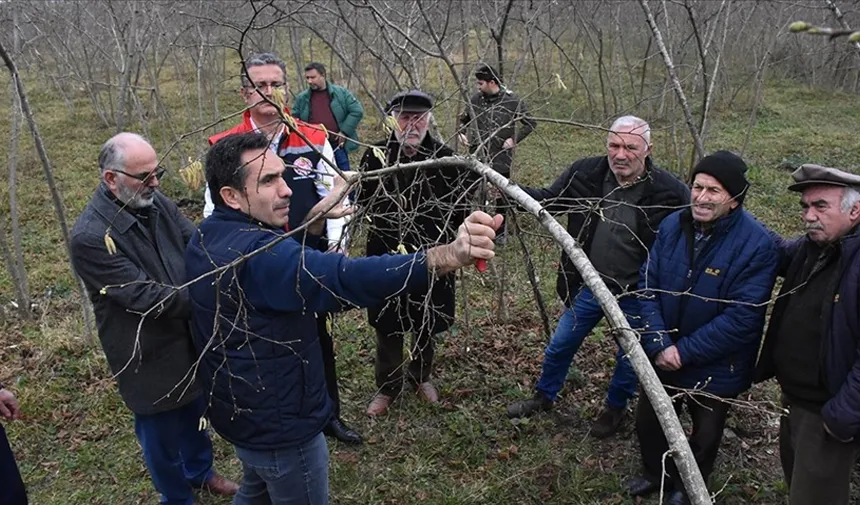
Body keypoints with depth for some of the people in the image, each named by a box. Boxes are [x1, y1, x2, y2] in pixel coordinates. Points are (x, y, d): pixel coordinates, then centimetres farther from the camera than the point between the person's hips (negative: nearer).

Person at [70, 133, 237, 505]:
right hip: (149, 358, -7)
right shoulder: (90, 237, -26)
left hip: (190, 339, 7)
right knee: (162, 434, 16)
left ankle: (200, 472, 55)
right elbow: (146, 296, -28)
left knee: (195, 413, 28)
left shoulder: (157, 203, -5)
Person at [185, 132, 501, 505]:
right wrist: (450, 256, -61)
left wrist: (315, 217, 3)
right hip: (280, 427, -9)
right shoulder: (257, 255, -35)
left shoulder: (206, 237, -2)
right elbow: (346, 278, -52)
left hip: (239, 412, 9)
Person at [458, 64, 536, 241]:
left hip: (501, 157, -3)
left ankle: (501, 230, 28)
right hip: (478, 156, 3)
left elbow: (531, 123, -3)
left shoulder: (512, 100, -10)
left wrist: (514, 139, -12)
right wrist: (462, 133, 0)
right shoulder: (476, 98, 0)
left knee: (501, 193, 11)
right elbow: (464, 119, 18)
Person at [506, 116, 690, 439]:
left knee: (629, 358, 21)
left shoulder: (670, 192, -22)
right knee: (560, 346, 20)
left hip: (635, 296, -2)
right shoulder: (586, 173, -13)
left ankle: (615, 408, 50)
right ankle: (544, 397, 47)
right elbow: (549, 199, 0)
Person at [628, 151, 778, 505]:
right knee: (648, 422, 21)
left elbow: (743, 316, -26)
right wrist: (658, 343, -20)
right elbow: (647, 284, -8)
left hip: (716, 368, -4)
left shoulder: (758, 244, -24)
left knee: (704, 436, 20)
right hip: (662, 355, 4)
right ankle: (657, 474, 50)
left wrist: (685, 351, -24)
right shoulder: (672, 225, -10)